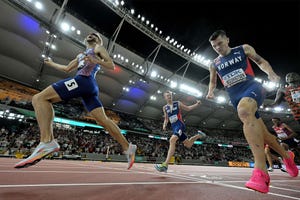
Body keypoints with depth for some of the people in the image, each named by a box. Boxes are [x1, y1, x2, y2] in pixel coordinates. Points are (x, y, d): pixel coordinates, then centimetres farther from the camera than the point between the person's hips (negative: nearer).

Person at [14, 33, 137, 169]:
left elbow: (112, 66, 4)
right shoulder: (81, 55, 39)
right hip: (90, 88, 8)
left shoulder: (98, 48, 18)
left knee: (39, 98, -12)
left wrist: (95, 61, -10)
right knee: (103, 120, -3)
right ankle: (127, 147, -2)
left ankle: (47, 141, -27)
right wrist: (51, 64, 52)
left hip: (84, 80, -8)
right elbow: (67, 69, 44)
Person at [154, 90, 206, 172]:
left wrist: (197, 104, -2)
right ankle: (198, 135, 42)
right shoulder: (165, 108, 12)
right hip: (173, 127, 5)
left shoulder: (178, 103, 3)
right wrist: (164, 125, -1)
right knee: (188, 145, 12)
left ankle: (165, 165, -30)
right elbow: (166, 119, 19)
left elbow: (188, 108, 11)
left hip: (179, 125, -5)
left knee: (172, 140, -29)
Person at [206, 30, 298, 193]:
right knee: (261, 133, 7)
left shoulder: (244, 49, 9)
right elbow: (213, 82, 24)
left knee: (244, 110, -38)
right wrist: (210, 92, 3)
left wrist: (270, 72, -5)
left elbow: (260, 61, 15)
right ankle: (286, 156, 37)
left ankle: (261, 171, -39)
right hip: (237, 99, 4)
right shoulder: (214, 64, 14)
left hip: (252, 88, -4)